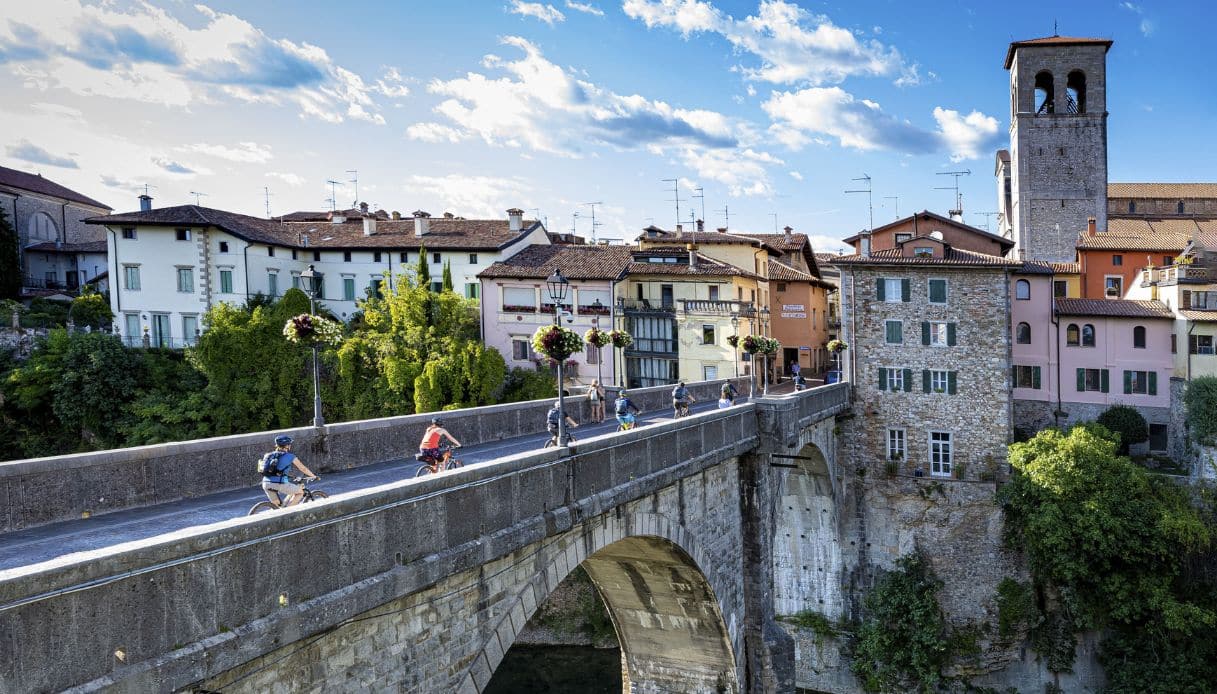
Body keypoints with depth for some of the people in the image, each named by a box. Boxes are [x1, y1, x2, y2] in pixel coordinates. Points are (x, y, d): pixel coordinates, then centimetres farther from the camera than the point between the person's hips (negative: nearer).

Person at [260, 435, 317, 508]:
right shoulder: (290, 456, 8)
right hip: (280, 484, -6)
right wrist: (314, 476, 29)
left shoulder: (268, 455, 22)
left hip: (266, 484, 6)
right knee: (300, 492, 15)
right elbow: (303, 469, 15)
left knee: (276, 507, 24)